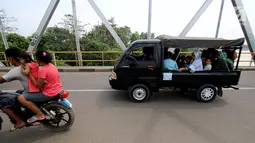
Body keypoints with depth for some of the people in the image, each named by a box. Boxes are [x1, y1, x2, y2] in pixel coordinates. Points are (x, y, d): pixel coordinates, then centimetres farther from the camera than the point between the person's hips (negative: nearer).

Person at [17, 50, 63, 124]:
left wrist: (29, 74, -15)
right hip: (58, 90, 9)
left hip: (49, 94, -9)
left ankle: (40, 114, -3)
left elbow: (38, 85, -18)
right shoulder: (52, 65, 6)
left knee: (21, 98, -7)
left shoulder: (43, 69, -20)